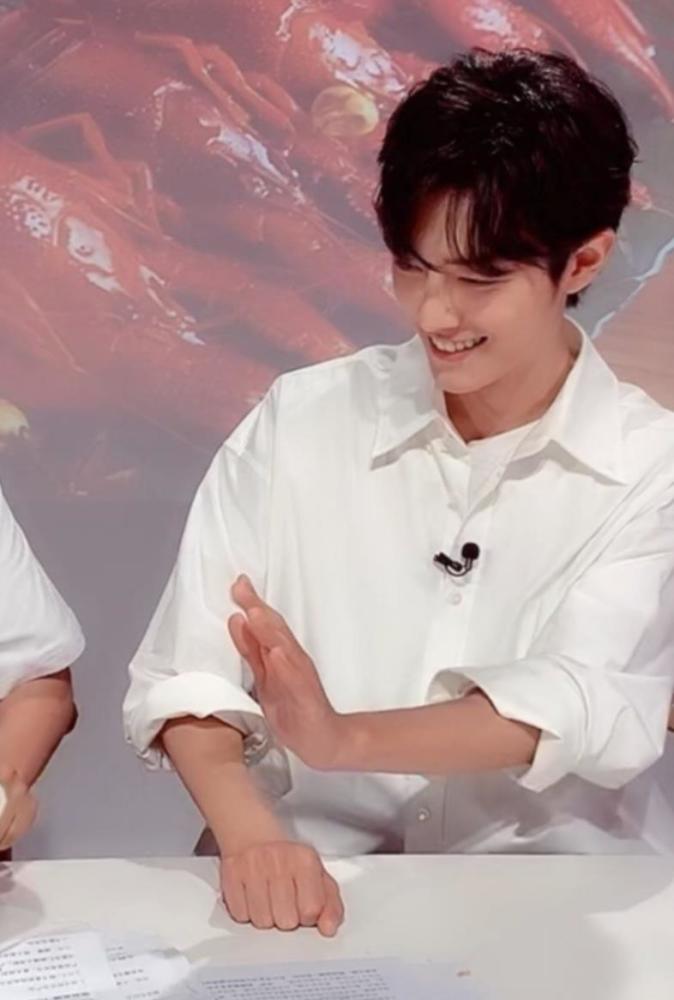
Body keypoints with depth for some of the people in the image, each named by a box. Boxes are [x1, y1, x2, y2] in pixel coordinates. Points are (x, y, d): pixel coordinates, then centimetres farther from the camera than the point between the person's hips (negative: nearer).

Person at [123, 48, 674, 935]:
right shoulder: (298, 420, 1)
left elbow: (595, 707, -15)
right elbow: (185, 675, -5)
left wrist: (346, 741, -29)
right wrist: (249, 835, -24)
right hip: (317, 887, 1)